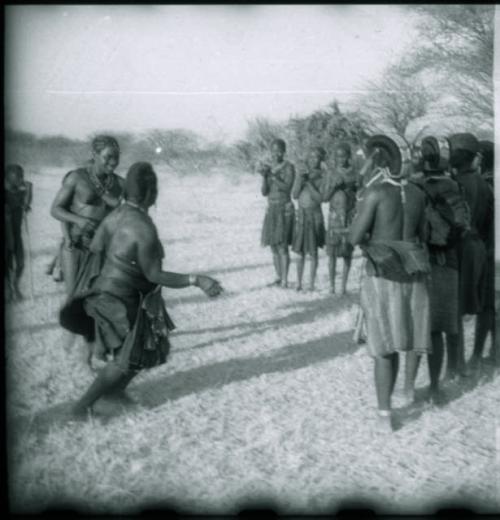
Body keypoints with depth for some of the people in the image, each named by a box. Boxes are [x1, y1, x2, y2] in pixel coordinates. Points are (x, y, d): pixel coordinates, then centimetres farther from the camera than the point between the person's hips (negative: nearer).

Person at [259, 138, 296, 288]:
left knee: (282, 246, -12)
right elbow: (264, 192, 2)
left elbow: (287, 188, -19)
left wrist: (272, 175, -25)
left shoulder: (288, 167, -8)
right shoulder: (269, 167, 8)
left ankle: (285, 280, -13)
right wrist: (264, 176, -15)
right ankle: (278, 278, 13)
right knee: (274, 246, 7)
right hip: (271, 209, 6)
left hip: (284, 210, -6)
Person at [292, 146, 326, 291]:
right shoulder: (302, 173, 5)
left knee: (312, 252, 1)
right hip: (301, 214, 3)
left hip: (314, 215, -3)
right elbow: (294, 195, 1)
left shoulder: (322, 176, -6)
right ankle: (298, 283, 13)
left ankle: (311, 284, 9)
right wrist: (300, 181, -13)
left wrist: (309, 183, -18)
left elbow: (320, 198, -13)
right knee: (300, 252, 6)